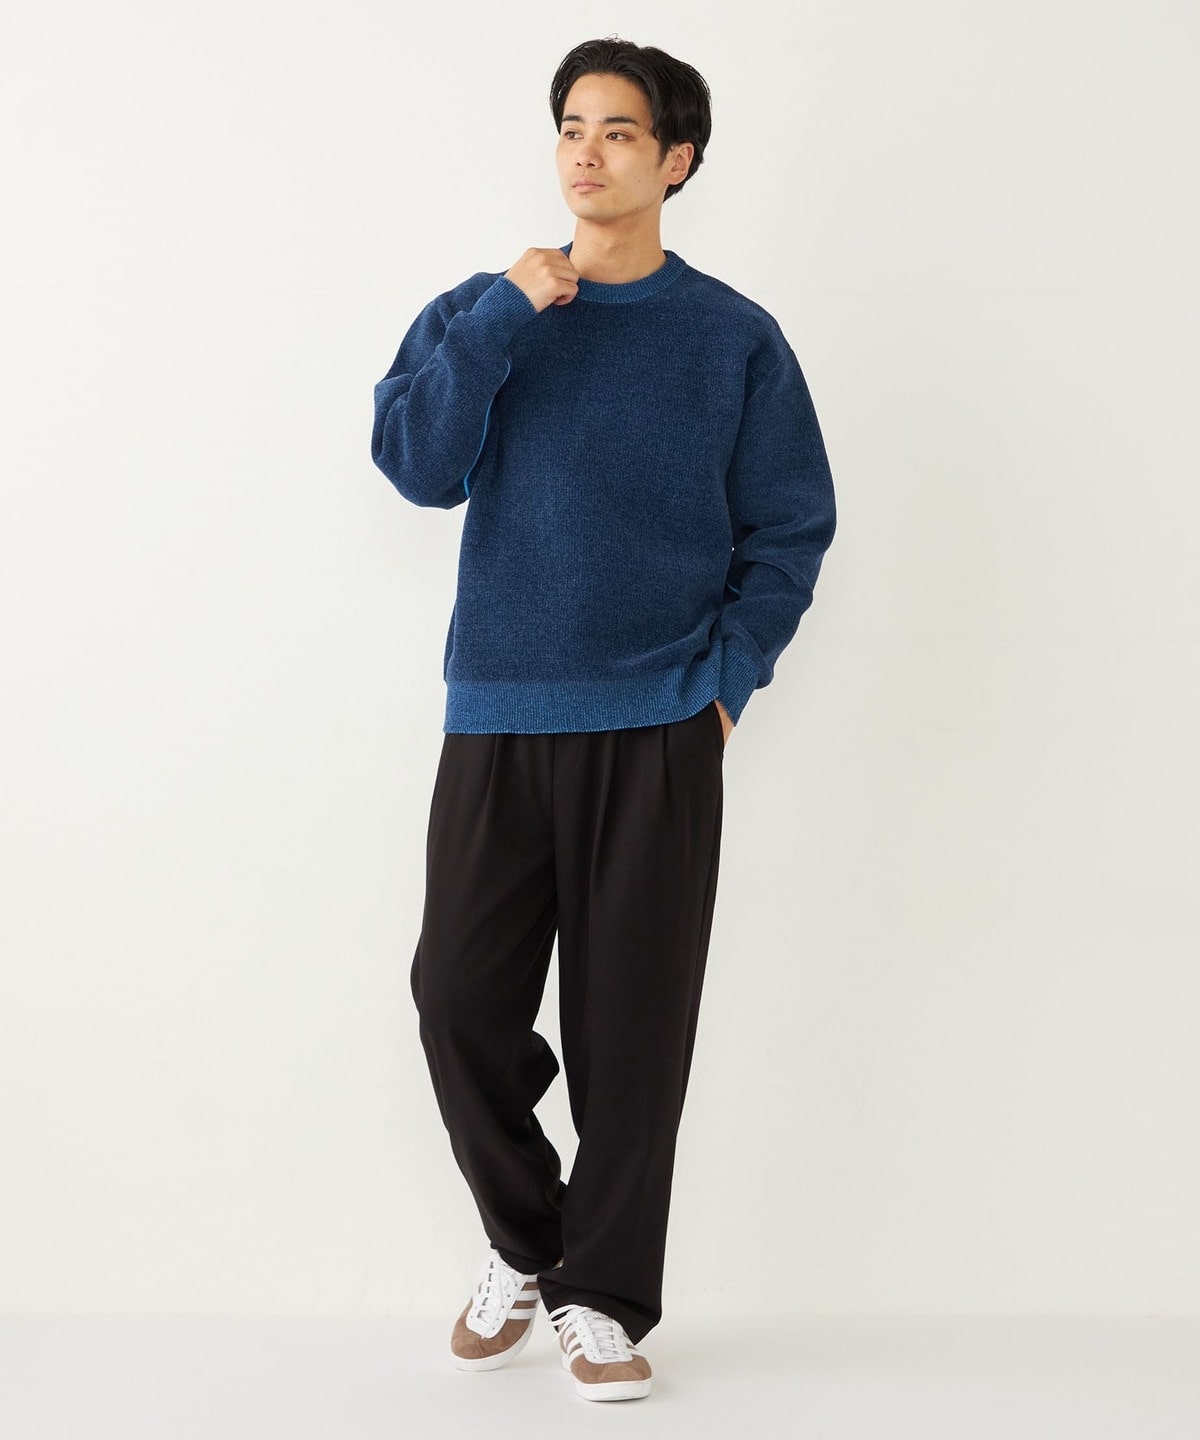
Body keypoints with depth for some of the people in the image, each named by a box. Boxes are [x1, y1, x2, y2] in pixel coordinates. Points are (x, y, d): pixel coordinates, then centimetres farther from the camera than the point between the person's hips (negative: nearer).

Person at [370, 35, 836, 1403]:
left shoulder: (735, 338, 4)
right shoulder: (480, 312, 9)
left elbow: (789, 531, 5)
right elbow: (417, 463, -6)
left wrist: (727, 677, -6)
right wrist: (504, 316, -13)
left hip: (658, 731, -1)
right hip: (498, 720, 2)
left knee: (632, 1026, 2)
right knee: (461, 998, 1)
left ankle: (604, 1295, 18)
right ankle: (524, 1239, 26)